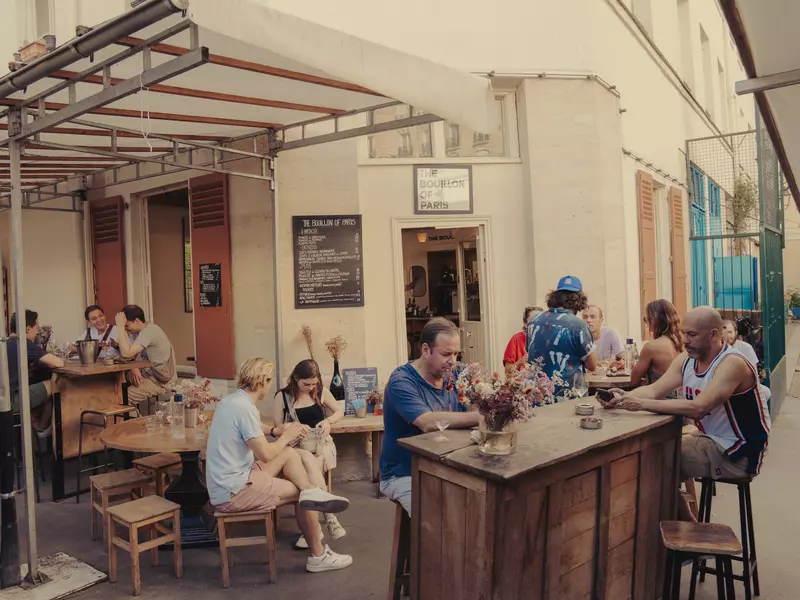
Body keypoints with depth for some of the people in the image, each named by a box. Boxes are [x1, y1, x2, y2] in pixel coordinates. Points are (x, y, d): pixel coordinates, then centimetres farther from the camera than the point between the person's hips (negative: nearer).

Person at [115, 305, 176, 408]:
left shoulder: (149, 331, -21)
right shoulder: (142, 330, 10)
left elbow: (126, 354, -27)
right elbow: (131, 354, 7)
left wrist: (120, 326, -23)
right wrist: (133, 368, -15)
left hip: (160, 381, -10)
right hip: (148, 375, 10)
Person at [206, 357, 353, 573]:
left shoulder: (231, 401, 8)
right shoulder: (244, 407, -22)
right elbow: (266, 454, -21)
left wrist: (283, 432, 10)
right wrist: (286, 437, -2)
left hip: (229, 481, 10)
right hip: (233, 492, -10)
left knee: (290, 454, 9)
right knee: (301, 493, -1)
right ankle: (317, 556, 11)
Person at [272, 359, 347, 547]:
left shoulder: (321, 392, 3)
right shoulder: (282, 396, -3)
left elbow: (340, 412, 14)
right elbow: (276, 429, 0)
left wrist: (328, 421, -6)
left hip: (321, 443, 1)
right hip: (296, 446, -1)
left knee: (309, 475, -29)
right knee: (309, 461, -35)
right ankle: (329, 517, -29)